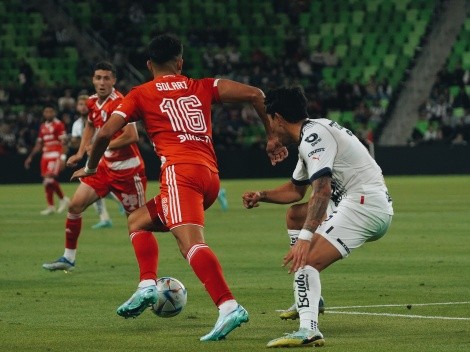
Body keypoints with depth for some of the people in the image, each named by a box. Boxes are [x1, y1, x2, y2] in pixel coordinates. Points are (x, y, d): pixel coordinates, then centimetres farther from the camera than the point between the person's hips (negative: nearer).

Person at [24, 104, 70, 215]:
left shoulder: (59, 125, -6)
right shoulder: (43, 127, 16)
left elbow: (63, 143, -11)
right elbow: (39, 144, 23)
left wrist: (62, 158, -19)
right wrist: (30, 157, 22)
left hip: (56, 155, -7)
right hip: (46, 155, 7)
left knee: (50, 179, -18)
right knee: (46, 182, 5)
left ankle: (63, 199, 1)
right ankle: (50, 206, 12)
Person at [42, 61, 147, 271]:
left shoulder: (119, 103, -20)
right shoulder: (93, 102, 6)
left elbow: (132, 137, -29)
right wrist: (80, 153, 17)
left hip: (127, 169, -8)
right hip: (105, 166, 8)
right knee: (75, 205, 0)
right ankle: (68, 258, 8)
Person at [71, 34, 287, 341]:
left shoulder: (141, 94, 13)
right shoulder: (202, 88, 21)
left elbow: (106, 133, 6)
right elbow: (254, 94, 10)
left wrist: (91, 168, 24)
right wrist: (272, 138, 17)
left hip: (180, 170, -6)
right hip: (211, 175, 6)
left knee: (191, 242, -24)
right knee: (138, 221, 24)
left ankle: (229, 307, -45)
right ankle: (148, 286, 6)